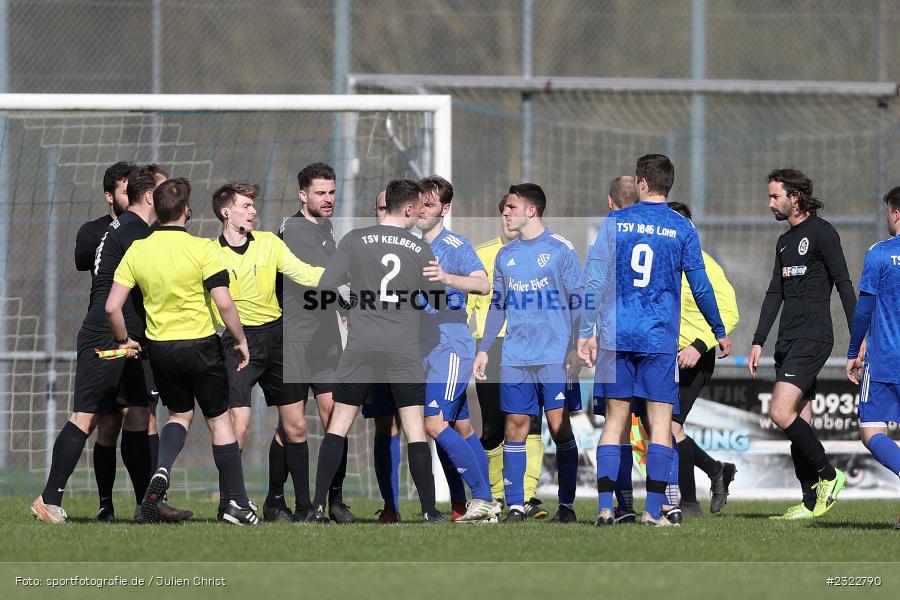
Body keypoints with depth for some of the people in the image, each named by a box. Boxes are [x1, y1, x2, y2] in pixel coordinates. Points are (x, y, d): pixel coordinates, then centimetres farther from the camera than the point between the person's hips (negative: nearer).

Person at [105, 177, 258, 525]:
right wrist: (241, 341, -4)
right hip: (200, 345, -4)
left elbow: (112, 307, -4)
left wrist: (124, 340, 13)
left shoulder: (137, 251, -3)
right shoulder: (202, 249, -14)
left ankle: (161, 471, -4)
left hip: (160, 349, 4)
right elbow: (224, 302, -19)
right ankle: (237, 504, 11)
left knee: (180, 414, 23)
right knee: (219, 420, 10)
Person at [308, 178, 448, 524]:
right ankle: (429, 511, 2)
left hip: (360, 349, 0)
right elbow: (438, 304, 9)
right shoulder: (421, 251, 0)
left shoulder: (354, 241, -2)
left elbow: (325, 290, -4)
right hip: (404, 351, 0)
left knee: (338, 426, 6)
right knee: (415, 429, 4)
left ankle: (318, 508, 1)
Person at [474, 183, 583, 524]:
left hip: (555, 355, -5)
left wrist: (575, 349, -9)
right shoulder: (505, 256, 14)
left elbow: (576, 302, -2)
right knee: (515, 427, 0)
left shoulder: (560, 250, -1)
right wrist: (484, 349, 14)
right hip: (515, 356, 5)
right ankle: (515, 505, 2)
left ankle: (566, 504, 1)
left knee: (559, 427, -5)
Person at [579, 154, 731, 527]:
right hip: (661, 339, -1)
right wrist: (720, 333, 15)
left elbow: (594, 281, 0)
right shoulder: (682, 229, 0)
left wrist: (586, 332, 5)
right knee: (660, 422, 2)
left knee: (615, 419, 7)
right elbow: (700, 287, 3)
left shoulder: (615, 222, 3)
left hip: (616, 338, 1)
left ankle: (605, 507, 0)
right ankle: (653, 511, -5)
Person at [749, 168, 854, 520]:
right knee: (799, 424, 4)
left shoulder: (821, 232, -6)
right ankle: (811, 502, 4)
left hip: (813, 337, -9)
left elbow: (844, 284, -9)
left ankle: (828, 476, -7)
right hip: (788, 340, 9)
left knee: (781, 413, -19)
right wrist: (758, 342, 17)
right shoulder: (784, 242, 19)